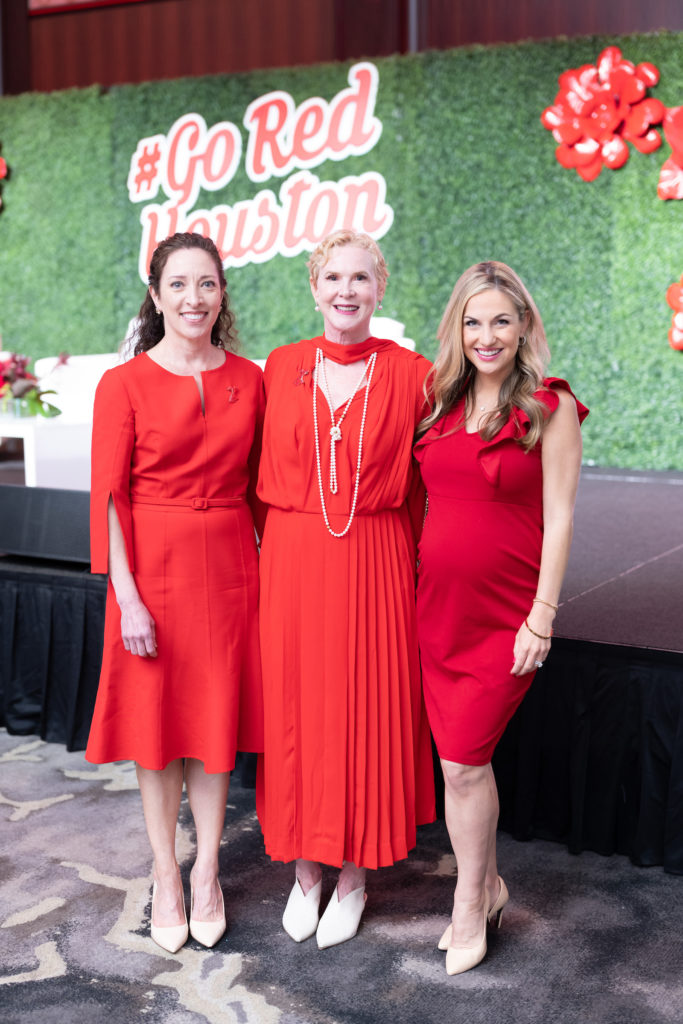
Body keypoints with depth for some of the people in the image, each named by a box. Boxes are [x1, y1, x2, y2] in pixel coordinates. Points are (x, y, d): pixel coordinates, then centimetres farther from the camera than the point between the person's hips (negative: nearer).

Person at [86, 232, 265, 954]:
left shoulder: (248, 380, 4)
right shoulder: (124, 384, -5)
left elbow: (258, 484, 9)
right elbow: (109, 495, -8)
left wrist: (269, 562, 4)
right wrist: (126, 595, -13)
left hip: (229, 567, 3)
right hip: (153, 568, -2)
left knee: (217, 717, 10)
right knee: (157, 720, 7)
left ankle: (206, 871, 26)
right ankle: (165, 877, 24)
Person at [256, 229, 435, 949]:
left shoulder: (410, 374, -1)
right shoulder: (281, 367, 5)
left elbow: (418, 486, 2)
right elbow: (264, 472, 10)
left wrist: (405, 560, -3)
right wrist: (271, 551, 5)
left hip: (375, 564, -2)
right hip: (291, 559, 2)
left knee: (366, 709, 5)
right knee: (295, 707, 8)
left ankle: (354, 875, 24)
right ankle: (305, 869, 27)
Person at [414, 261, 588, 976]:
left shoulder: (550, 407, -6)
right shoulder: (440, 401, 8)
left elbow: (559, 519, -8)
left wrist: (541, 619, -11)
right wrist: (412, 587, 9)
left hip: (504, 615, -4)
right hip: (435, 606, 5)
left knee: (463, 760, -2)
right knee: (461, 757, 12)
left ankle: (469, 907, 19)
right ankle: (487, 884, 33)